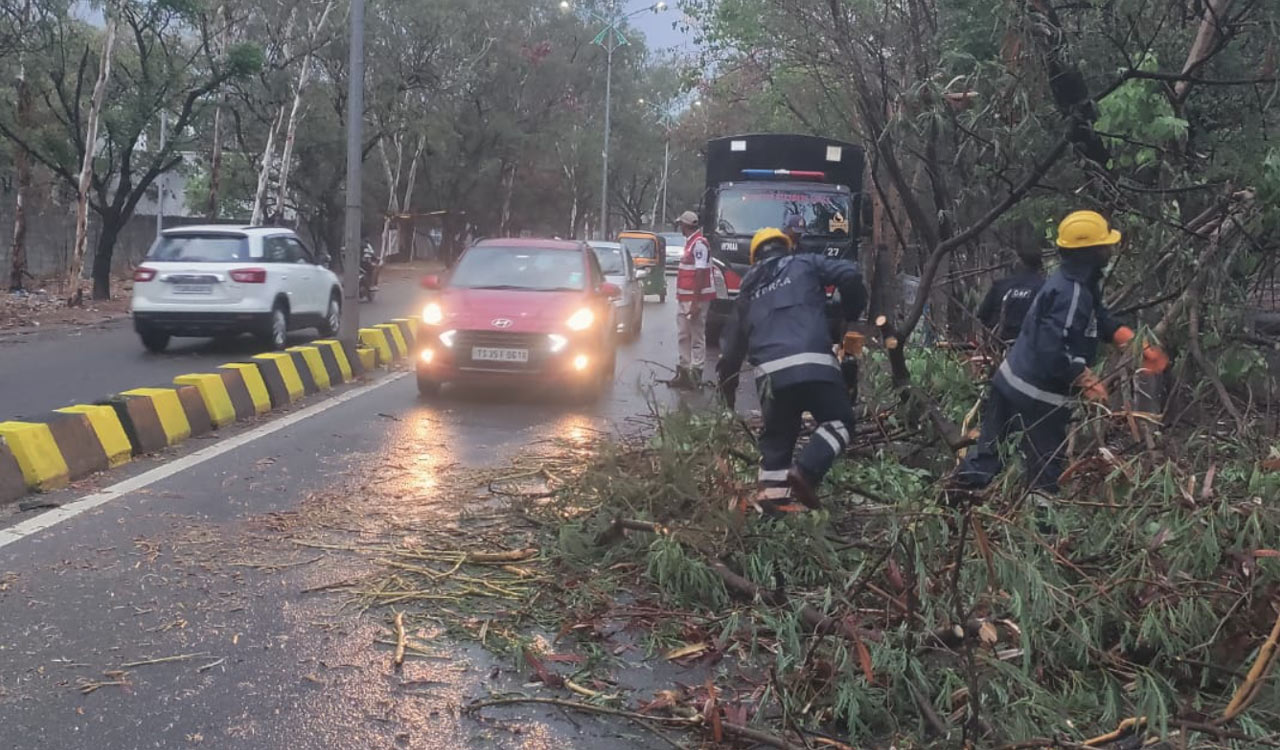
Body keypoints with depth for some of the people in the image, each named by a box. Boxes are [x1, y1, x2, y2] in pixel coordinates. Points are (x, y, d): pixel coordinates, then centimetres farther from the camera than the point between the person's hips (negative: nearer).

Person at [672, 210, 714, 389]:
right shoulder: (690, 243, 15)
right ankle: (684, 371, 22)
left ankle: (695, 374, -2)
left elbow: (700, 273, -21)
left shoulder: (699, 244, -15)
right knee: (684, 335, 14)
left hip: (696, 299, -10)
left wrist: (696, 302, -24)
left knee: (697, 337, -5)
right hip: (685, 299, 10)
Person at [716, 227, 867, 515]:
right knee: (838, 422, 9)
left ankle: (772, 494, 7)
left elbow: (733, 345, 27)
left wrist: (727, 384, 38)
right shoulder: (805, 264, 16)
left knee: (777, 435, 18)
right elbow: (850, 275, 1)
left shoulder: (749, 289, 26)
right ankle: (805, 470, -10)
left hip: (770, 372, 4)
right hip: (812, 362, -4)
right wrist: (851, 313, 18)